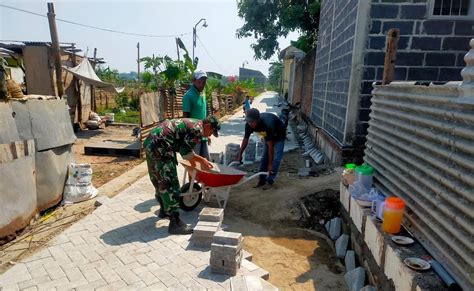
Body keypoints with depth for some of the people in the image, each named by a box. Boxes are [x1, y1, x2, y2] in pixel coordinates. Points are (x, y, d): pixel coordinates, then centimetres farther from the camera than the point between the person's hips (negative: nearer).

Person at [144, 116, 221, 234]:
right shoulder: (198, 129, -9)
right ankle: (175, 223, 2)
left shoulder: (192, 123, 21)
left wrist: (193, 161, 32)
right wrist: (201, 160, 0)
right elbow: (185, 152, -12)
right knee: (170, 184, -5)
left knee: (159, 181, 23)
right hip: (160, 147, -11)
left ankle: (164, 210, 41)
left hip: (151, 142, 11)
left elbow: (184, 147, 28)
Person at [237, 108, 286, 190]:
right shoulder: (249, 125, -26)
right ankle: (262, 180, 13)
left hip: (279, 135, -6)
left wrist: (270, 164, -34)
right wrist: (240, 154, -5)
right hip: (268, 135, 6)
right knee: (264, 157, 4)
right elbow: (245, 140, -10)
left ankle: (270, 181, -3)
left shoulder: (267, 124, -44)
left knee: (276, 158, -12)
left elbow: (270, 146, -39)